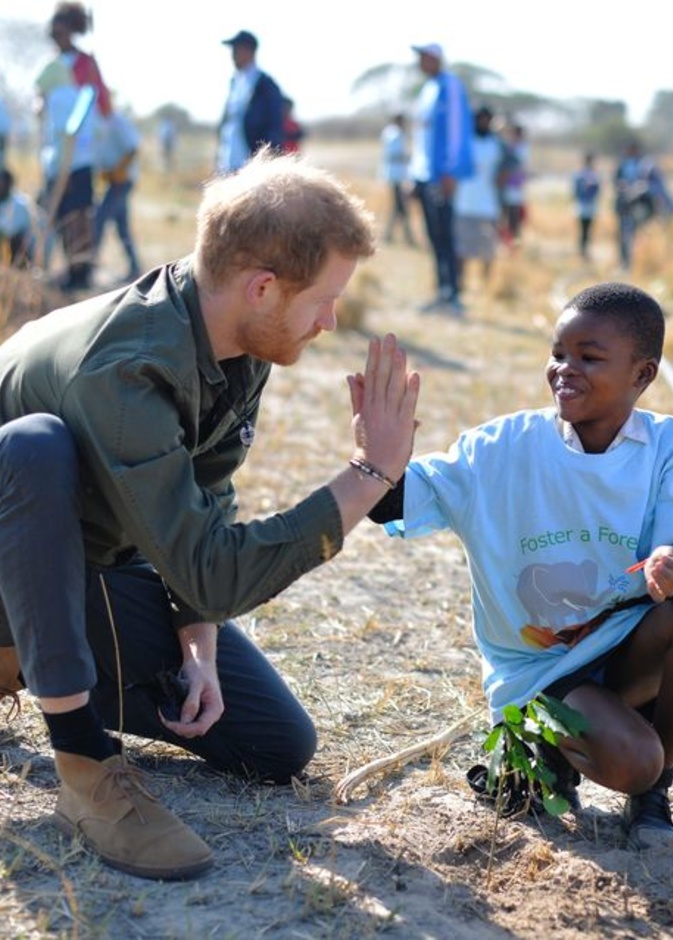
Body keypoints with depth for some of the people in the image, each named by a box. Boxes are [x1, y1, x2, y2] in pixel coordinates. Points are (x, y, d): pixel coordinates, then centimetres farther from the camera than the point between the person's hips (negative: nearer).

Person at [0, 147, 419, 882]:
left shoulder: (238, 342, -11)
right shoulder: (126, 367, -36)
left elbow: (205, 505, 0)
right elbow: (213, 573, -37)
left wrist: (198, 646, -12)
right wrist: (371, 473, -34)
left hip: (99, 568, 7)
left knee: (281, 748, -1)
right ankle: (86, 767, -29)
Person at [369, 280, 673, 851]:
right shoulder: (504, 448, -9)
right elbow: (396, 501, -16)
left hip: (625, 649, 3)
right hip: (536, 669, -2)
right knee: (626, 760, -30)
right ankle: (551, 752, 9)